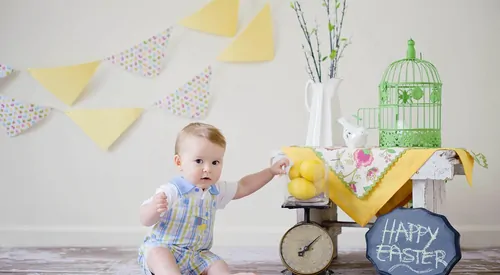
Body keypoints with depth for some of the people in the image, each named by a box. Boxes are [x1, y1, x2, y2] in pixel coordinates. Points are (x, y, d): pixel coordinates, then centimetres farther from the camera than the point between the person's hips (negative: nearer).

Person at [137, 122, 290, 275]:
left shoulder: (216, 190, 7)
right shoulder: (172, 191, -16)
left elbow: (243, 187, 23)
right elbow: (145, 220, -17)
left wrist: (270, 171, 18)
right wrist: (154, 208, -41)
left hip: (197, 255, 6)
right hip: (162, 249, -6)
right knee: (157, 254, -36)